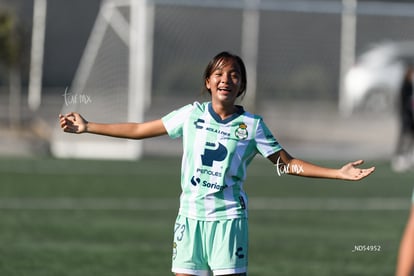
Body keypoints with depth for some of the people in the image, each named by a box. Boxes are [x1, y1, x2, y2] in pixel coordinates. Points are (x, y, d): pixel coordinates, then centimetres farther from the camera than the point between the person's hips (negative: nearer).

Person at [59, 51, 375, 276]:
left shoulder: (252, 125, 1)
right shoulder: (192, 114, 5)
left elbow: (288, 164, 6)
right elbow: (139, 129, 10)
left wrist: (339, 173, -2)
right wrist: (87, 126, 9)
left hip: (229, 216, -2)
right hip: (191, 215, 2)